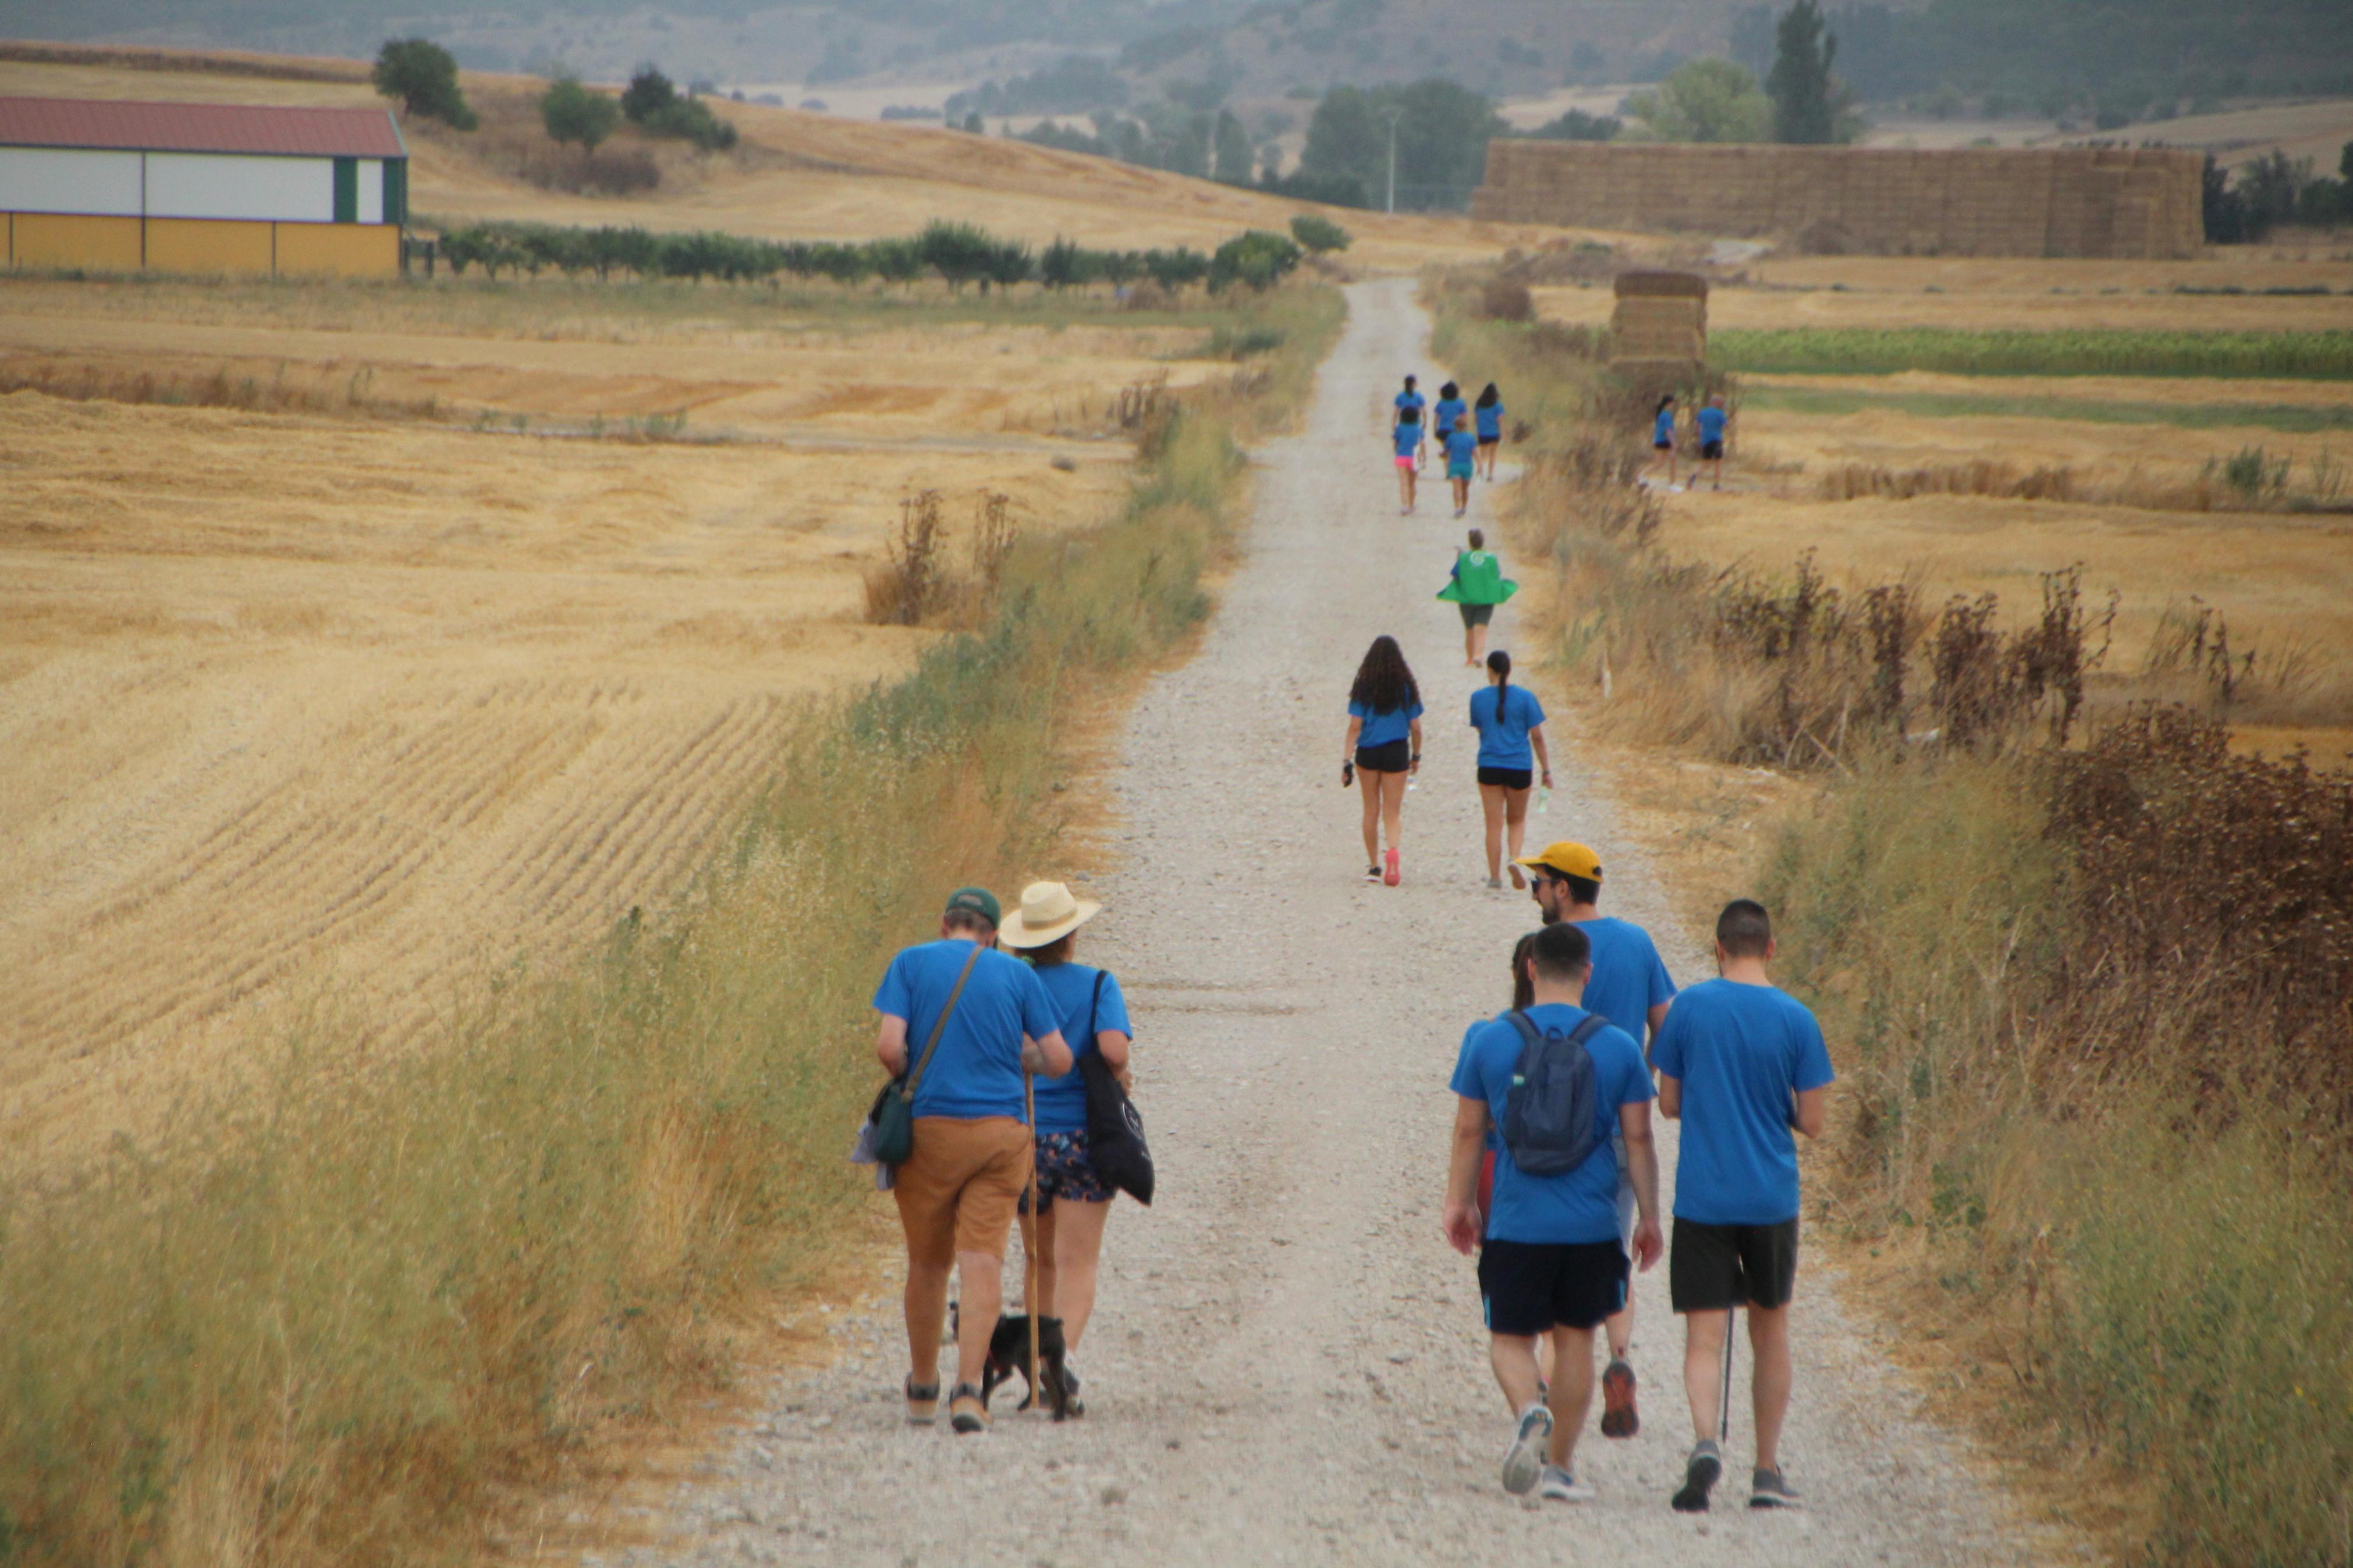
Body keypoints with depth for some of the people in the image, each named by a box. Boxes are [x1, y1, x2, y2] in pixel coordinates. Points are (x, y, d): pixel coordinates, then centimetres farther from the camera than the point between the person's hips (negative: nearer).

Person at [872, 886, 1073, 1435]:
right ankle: (969, 1386, -20)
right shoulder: (1016, 974, 5)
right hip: (1001, 1132, 0)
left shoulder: (912, 963, 2)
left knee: (927, 1264, 13)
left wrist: (907, 1080, 11)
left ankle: (923, 1389, 26)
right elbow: (1060, 1060, 4)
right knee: (983, 1262, -4)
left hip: (930, 1128, 0)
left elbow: (889, 1046, -10)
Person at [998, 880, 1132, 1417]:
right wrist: (1119, 1078, 2)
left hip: (1023, 1136, 2)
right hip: (1083, 1136, -2)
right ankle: (1065, 1352, -25)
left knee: (1041, 1261, 18)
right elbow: (1114, 1049, -19)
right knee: (1078, 1266, -3)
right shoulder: (1097, 985, -5)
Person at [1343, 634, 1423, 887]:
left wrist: (1348, 760, -5)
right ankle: (1393, 851, -29)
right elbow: (1415, 727, 3)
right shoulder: (1407, 688, -1)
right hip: (1396, 752, 0)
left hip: (1367, 753, 0)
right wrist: (1416, 756, 18)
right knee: (1392, 812, 1)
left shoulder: (1364, 687, -4)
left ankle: (1374, 866, 21)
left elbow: (1355, 726, -7)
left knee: (1371, 811, 14)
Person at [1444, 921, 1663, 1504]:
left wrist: (1459, 1204, 15)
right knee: (1575, 1336, 13)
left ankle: (1528, 1412, -23)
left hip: (1517, 1224, -1)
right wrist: (1649, 1217, 11)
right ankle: (1560, 1465, 16)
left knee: (1509, 1337, 8)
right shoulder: (1617, 1046, -2)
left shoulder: (1490, 1039, -3)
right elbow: (1639, 1139, 1)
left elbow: (1469, 1132, 3)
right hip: (1592, 1223, 1)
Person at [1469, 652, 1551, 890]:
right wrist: (1546, 770, 4)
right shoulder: (1525, 698, -4)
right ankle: (1515, 858, -9)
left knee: (1494, 824, 6)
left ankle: (1495, 876, 4)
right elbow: (1537, 737, -2)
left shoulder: (1478, 698, 0)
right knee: (1517, 820, 16)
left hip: (1489, 766, 0)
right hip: (1520, 766, 0)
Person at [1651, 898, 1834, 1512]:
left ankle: (1705, 1441, -28)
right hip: (1772, 1201, 1)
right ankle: (1767, 1472, 20)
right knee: (1770, 1330, 17)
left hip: (1701, 1200, -1)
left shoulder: (1690, 1008, -4)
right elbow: (1812, 1122, -3)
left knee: (1704, 1336, -2)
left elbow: (1669, 1103, 2)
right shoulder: (1795, 1019, -5)